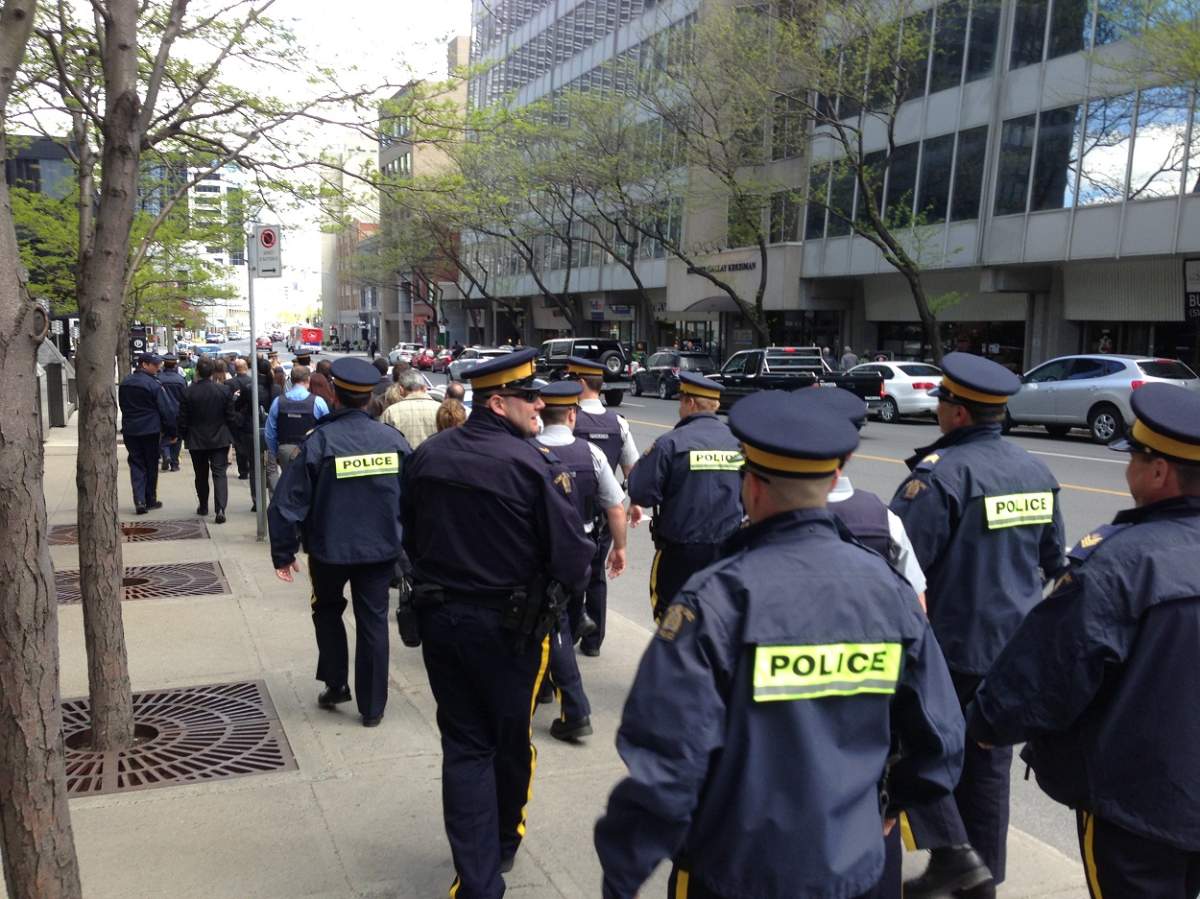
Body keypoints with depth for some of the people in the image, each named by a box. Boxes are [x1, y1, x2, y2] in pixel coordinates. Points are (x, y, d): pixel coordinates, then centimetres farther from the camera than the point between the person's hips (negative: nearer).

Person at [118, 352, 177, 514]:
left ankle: (139, 501, -5)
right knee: (151, 465, 9)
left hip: (129, 430, 5)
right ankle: (150, 500, 17)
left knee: (136, 465, 7)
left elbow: (121, 404, 16)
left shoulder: (124, 383, 6)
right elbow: (167, 409, -14)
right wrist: (171, 431, -5)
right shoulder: (153, 384, -14)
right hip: (150, 431, -5)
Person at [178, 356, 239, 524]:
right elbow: (231, 417, -2)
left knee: (201, 475, 16)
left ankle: (203, 507, 28)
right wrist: (230, 435, 12)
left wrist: (184, 436, 12)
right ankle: (220, 509, -15)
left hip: (197, 441, 0)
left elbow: (183, 420, -4)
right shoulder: (223, 391, -7)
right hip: (220, 440, 0)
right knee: (219, 474, -1)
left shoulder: (188, 392, -9)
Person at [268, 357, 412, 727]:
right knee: (373, 621, 11)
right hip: (381, 548, 2)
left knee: (327, 609, 25)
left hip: (330, 548, -2)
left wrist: (283, 552, -4)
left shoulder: (320, 441, -15)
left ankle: (336, 684, 25)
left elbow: (288, 501, -14)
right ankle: (372, 707, 17)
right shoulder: (393, 439, -6)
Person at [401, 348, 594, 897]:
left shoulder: (428, 455, -2)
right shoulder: (530, 465, -21)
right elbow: (572, 556, -18)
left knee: (463, 745, 12)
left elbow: (411, 536, 10)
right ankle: (503, 843, 41)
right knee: (510, 741, 18)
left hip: (439, 618, 4)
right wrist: (558, 586, 3)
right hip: (509, 626, -4)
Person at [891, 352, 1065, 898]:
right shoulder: (1036, 472, 5)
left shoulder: (942, 472, -20)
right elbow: (1053, 559, 16)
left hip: (950, 646, -7)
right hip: (1015, 646, 7)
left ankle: (951, 850, 6)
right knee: (989, 760, 17)